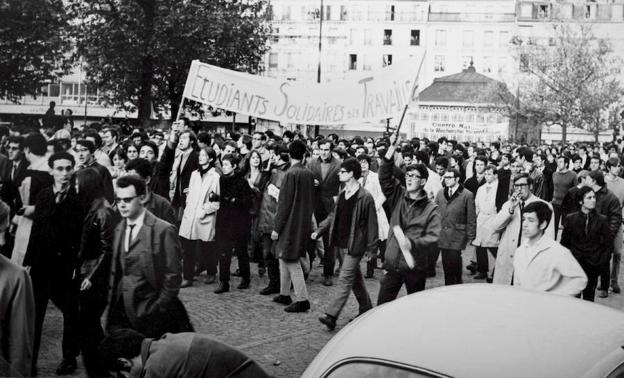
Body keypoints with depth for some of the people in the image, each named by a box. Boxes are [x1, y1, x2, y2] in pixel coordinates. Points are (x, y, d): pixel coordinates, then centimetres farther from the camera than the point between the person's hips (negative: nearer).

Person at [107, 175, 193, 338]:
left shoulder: (163, 231, -10)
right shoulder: (119, 229, 11)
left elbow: (172, 277, -10)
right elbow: (115, 272, 16)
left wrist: (157, 310, -12)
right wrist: (112, 303, 7)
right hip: (121, 310, 6)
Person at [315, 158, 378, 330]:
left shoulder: (365, 198, -15)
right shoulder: (342, 194, 8)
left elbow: (372, 225, -12)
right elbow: (333, 215, 17)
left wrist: (371, 248, -10)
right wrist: (319, 230, 6)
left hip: (355, 245, -8)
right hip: (342, 243, 8)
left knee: (345, 280, -8)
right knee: (355, 278, 18)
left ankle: (331, 315, -10)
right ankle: (366, 307, 33)